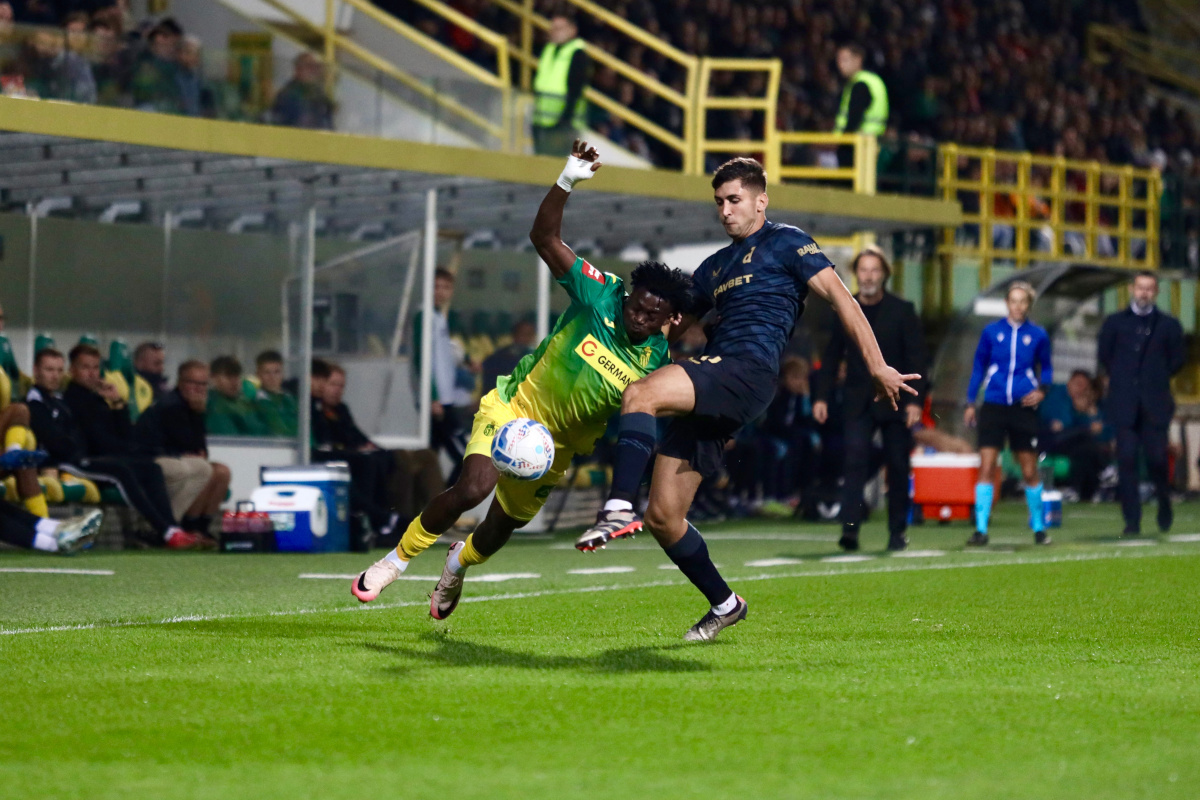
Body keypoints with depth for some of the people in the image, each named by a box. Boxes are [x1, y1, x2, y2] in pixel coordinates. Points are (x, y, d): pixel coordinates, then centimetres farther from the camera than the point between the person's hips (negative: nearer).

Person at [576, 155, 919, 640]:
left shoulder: (785, 243, 9)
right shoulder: (714, 267, 29)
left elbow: (840, 299, 1)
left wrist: (877, 366, -7)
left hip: (748, 370, -8)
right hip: (710, 387, 8)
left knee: (639, 395, -33)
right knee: (662, 516, 1)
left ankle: (619, 509, -42)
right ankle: (723, 604, 16)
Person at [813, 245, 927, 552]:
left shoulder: (902, 310, 0)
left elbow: (917, 358, -3)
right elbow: (832, 356, 11)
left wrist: (915, 400, -12)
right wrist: (822, 396, 2)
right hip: (859, 403, 1)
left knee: (898, 467, 4)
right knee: (855, 461, -15)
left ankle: (897, 533, 14)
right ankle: (850, 529, -24)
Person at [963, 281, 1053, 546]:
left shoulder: (1038, 335, 4)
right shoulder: (991, 332, 4)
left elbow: (1046, 368, 15)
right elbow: (978, 366, 12)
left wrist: (1042, 390, -5)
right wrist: (970, 403, 8)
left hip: (1023, 408, 0)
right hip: (993, 406, 0)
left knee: (1029, 472, 4)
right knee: (986, 467, -9)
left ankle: (1038, 527, 19)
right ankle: (980, 529, -8)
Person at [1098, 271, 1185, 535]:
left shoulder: (1169, 325, 8)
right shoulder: (1115, 322, 10)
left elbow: (1176, 360, 12)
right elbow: (1103, 355, 15)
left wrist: (1156, 378, 8)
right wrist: (1121, 379, 11)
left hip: (1155, 404, -1)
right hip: (1124, 403, 1)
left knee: (1157, 458, -4)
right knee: (1126, 460, -6)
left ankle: (1164, 507, 22)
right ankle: (1132, 520, -3)